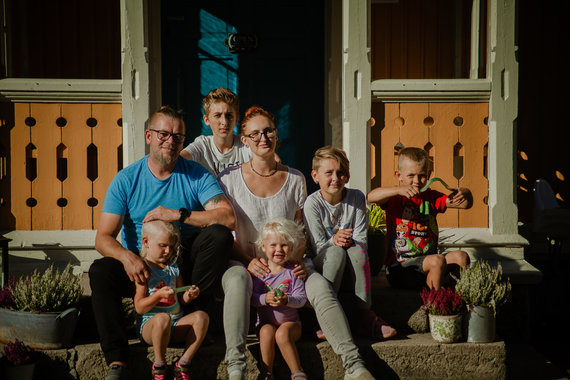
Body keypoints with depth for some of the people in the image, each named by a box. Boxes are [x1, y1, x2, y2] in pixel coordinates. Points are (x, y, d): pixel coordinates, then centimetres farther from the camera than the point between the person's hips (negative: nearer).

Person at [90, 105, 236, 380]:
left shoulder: (196, 176, -3)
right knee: (100, 270, -27)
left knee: (219, 235, -24)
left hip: (185, 265, 0)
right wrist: (127, 257, -31)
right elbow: (103, 238, -8)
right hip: (140, 267, 1)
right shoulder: (126, 179, -2)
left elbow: (228, 219, -17)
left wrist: (179, 215, -25)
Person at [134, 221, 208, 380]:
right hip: (149, 325, -5)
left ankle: (183, 363, -16)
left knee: (201, 316, -21)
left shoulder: (173, 268, 14)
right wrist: (159, 295, -27)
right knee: (163, 318, -39)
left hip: (176, 326, 5)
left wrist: (189, 295, -4)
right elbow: (139, 308, -11)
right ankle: (159, 365, -17)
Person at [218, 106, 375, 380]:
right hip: (243, 261, -2)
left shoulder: (295, 179, 10)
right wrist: (247, 260, -14)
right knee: (237, 280, -37)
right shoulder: (229, 179, 2)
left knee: (320, 285, -27)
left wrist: (297, 259, -7)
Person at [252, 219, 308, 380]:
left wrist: (286, 300, -29)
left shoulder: (293, 272, -1)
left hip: (290, 321, -1)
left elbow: (301, 298, -9)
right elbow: (253, 298, -5)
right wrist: (265, 298, -26)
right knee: (267, 332, -30)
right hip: (265, 322, 1)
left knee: (282, 333, -31)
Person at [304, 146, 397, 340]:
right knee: (336, 252, -33)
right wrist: (334, 240, -29)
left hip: (352, 266, 2)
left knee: (356, 250, -31)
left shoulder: (356, 197, -1)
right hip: (323, 264, -2)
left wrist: (350, 242, -25)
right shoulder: (312, 203, -7)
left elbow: (362, 241, -3)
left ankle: (364, 314, -28)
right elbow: (318, 246, -9)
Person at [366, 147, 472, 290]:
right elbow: (371, 197, -25)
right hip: (401, 266, -5)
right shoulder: (396, 198, -3)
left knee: (461, 257, -13)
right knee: (437, 261, -28)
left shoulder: (431, 197, 11)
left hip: (429, 260, 6)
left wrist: (464, 194, -21)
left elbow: (466, 204, 4)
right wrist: (399, 190, -40)